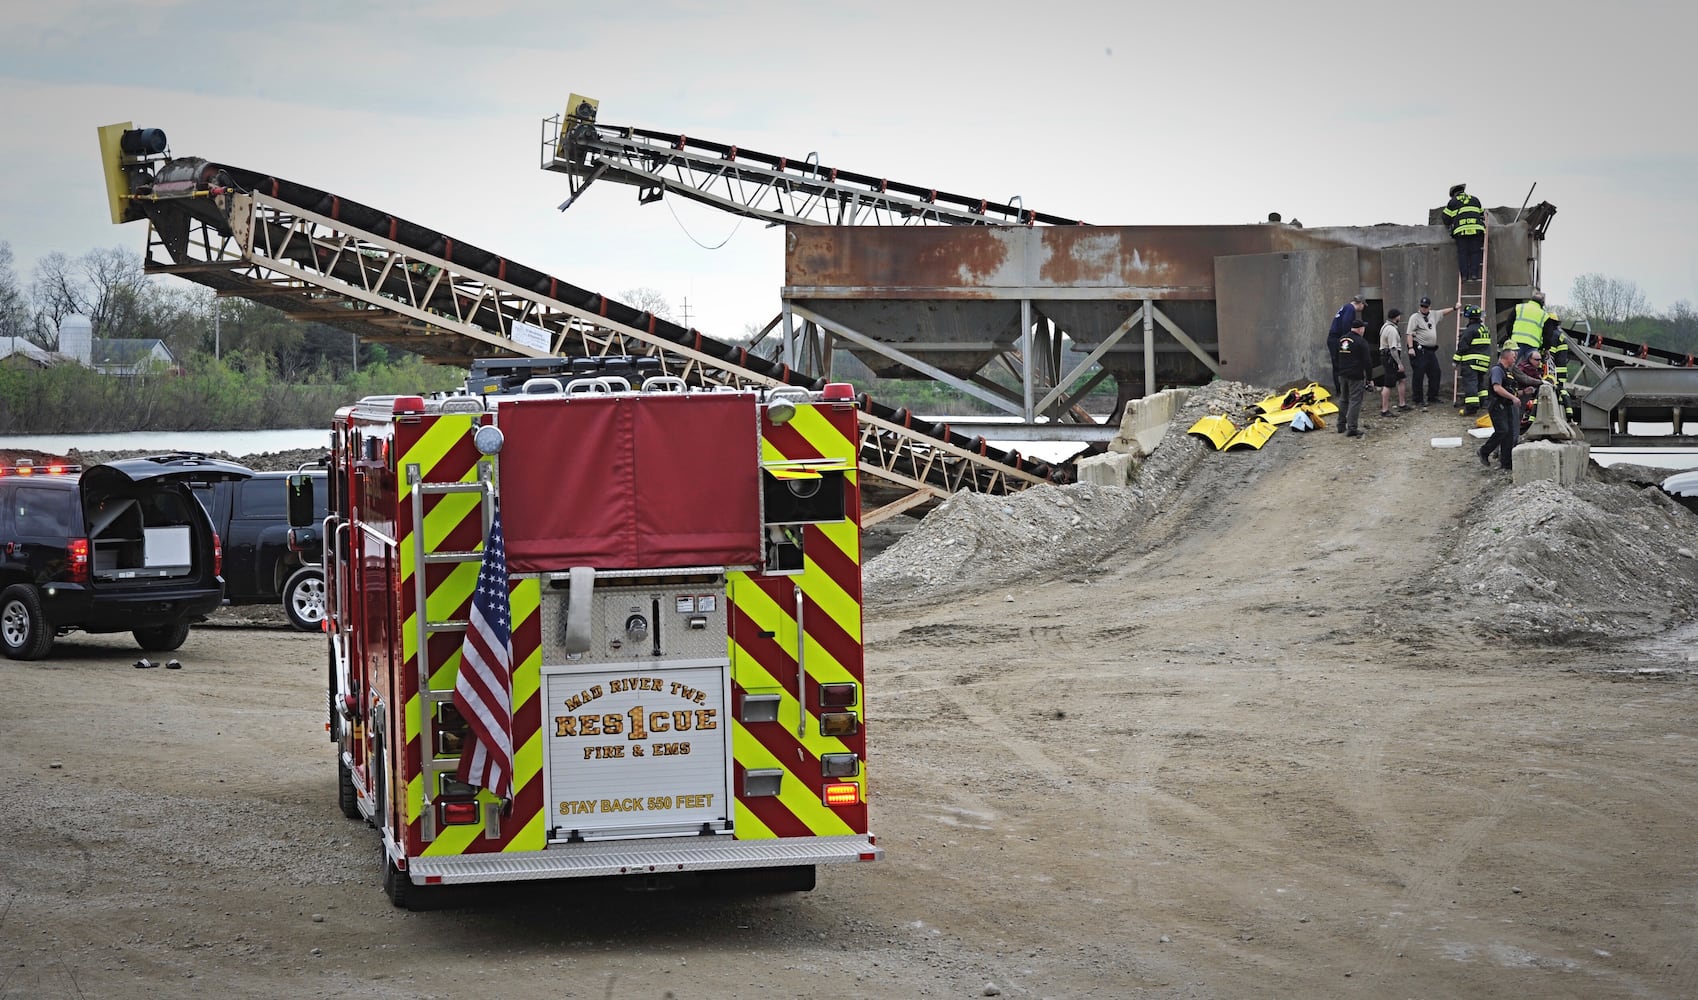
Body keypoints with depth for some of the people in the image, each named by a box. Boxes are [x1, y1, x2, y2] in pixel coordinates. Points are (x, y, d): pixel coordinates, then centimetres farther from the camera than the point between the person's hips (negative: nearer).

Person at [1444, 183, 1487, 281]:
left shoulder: (1453, 202, 14)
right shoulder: (1475, 200, 22)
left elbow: (1446, 219, 14)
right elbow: (1482, 213, 29)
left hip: (1460, 230, -1)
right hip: (1476, 229, 1)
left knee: (1462, 253, 1)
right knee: (1475, 253, 3)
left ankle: (1464, 275, -7)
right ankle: (1474, 274, -8)